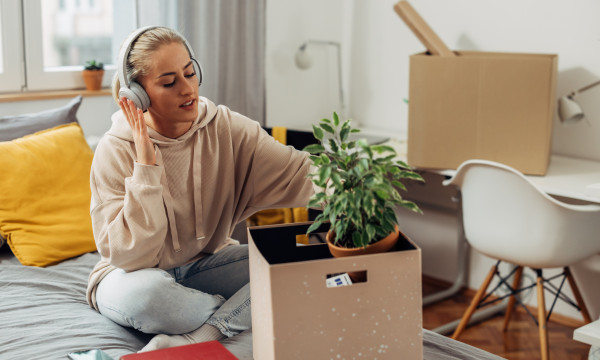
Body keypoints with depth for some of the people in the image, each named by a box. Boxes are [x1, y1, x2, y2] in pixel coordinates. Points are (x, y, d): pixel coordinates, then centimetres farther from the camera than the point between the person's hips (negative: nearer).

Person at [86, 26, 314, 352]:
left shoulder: (225, 127, -10)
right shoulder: (116, 151, -18)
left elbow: (299, 174, -22)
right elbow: (130, 255, -25)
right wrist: (146, 165, -30)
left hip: (205, 263, 3)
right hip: (135, 275, -3)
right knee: (145, 292, -38)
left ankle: (195, 339, -24)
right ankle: (246, 312, -10)